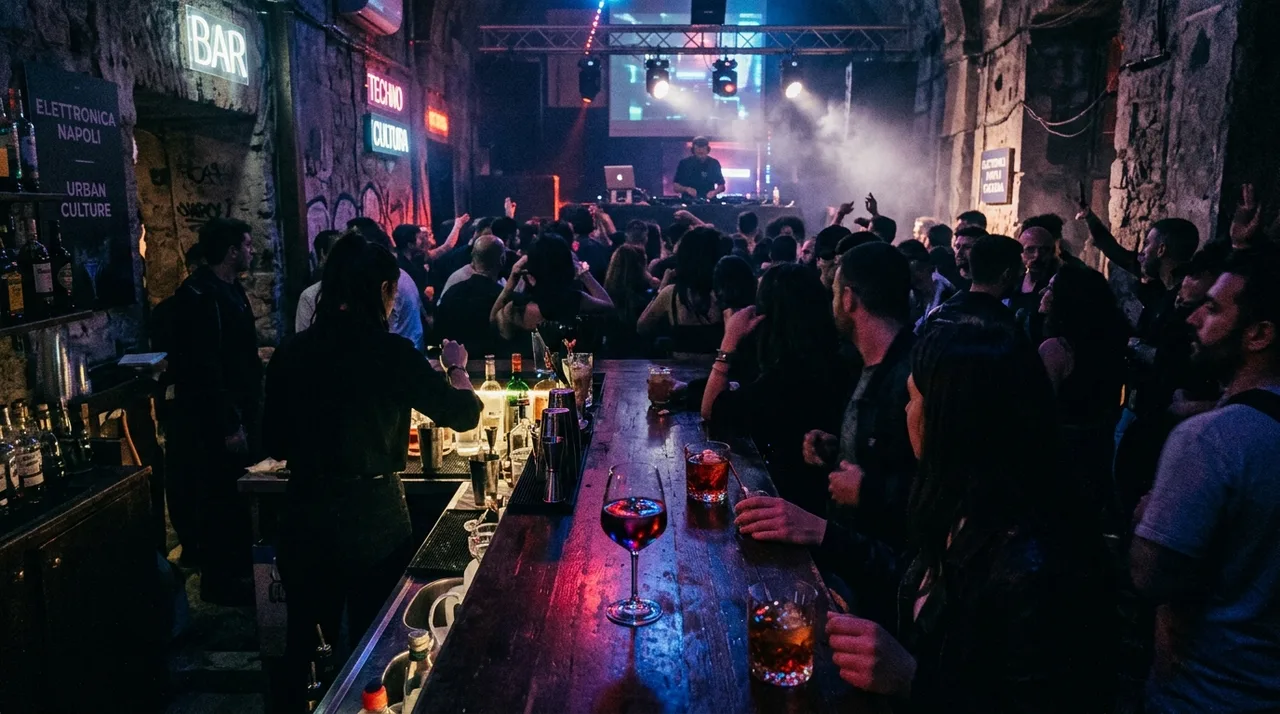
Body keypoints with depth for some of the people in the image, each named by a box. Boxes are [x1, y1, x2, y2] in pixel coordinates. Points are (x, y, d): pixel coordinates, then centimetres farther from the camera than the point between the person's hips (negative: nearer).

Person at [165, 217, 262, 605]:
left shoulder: (231, 289, 12)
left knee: (241, 496, 17)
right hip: (215, 423, -10)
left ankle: (237, 571, 31)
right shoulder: (200, 295, -19)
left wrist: (246, 415, 16)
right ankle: (220, 582, 14)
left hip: (238, 414, 10)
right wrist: (227, 425, -23)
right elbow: (204, 368, -24)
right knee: (221, 500, 1)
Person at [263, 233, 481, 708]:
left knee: (307, 643, 22)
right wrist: (456, 367, 13)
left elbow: (276, 446, 8)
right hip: (372, 518, -4)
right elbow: (464, 414, -5)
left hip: (305, 517, 4)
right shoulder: (389, 352, -14)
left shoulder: (290, 353, -2)